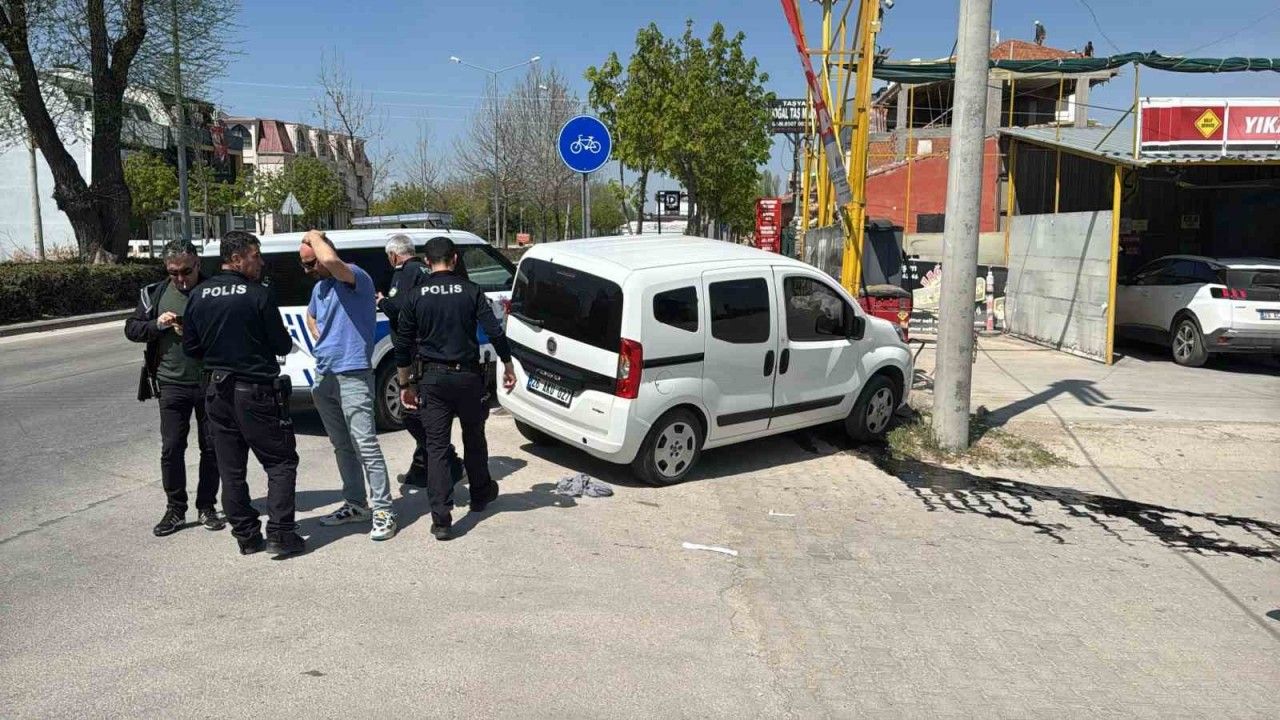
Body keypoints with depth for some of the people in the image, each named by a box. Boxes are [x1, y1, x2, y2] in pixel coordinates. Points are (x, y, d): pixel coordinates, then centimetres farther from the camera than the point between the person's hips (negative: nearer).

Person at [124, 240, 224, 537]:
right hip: (172, 384, 2)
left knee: (211, 448, 7)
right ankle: (175, 510, 17)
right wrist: (157, 324, -11)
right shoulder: (154, 293, 4)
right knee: (171, 448, 4)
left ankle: (206, 507, 20)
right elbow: (131, 329, 8)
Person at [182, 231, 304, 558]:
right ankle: (280, 534, -2)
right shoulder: (258, 295, -14)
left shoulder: (199, 295, 3)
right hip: (256, 391, -6)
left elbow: (190, 346, 9)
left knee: (231, 467, 13)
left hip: (217, 390, 6)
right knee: (281, 461, 4)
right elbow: (282, 346, -9)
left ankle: (246, 535, 18)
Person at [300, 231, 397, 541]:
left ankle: (383, 511, -6)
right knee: (342, 446, 15)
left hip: (352, 374, -9)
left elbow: (331, 261, -35)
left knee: (366, 445, -10)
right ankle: (355, 503, 26)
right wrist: (321, 340, 14)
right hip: (324, 376, 9)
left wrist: (314, 236, -14)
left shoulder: (356, 277, -12)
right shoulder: (319, 288, 14)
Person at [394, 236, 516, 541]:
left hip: (433, 379, 0)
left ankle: (441, 519, -3)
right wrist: (508, 366, 6)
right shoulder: (471, 291, -3)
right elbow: (495, 332, -7)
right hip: (468, 376, 0)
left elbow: (403, 345, 3)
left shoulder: (416, 297, 0)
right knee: (474, 438, 20)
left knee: (436, 447, 2)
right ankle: (481, 495, 37)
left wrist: (405, 384, 12)